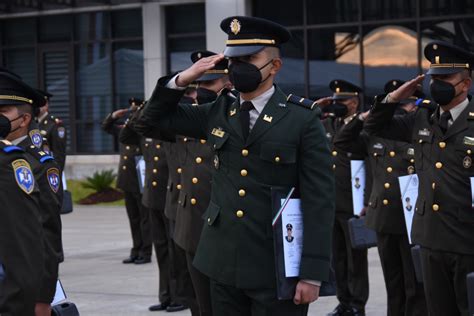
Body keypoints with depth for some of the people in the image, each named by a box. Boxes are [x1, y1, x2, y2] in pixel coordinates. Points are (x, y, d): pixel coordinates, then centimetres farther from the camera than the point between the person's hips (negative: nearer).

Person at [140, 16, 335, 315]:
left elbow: (319, 203, -10)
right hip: (225, 263, 5)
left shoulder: (303, 119, -8)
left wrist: (312, 274, -15)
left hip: (277, 268, -5)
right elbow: (157, 116, 18)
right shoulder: (218, 113, 8)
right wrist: (183, 79, -1)